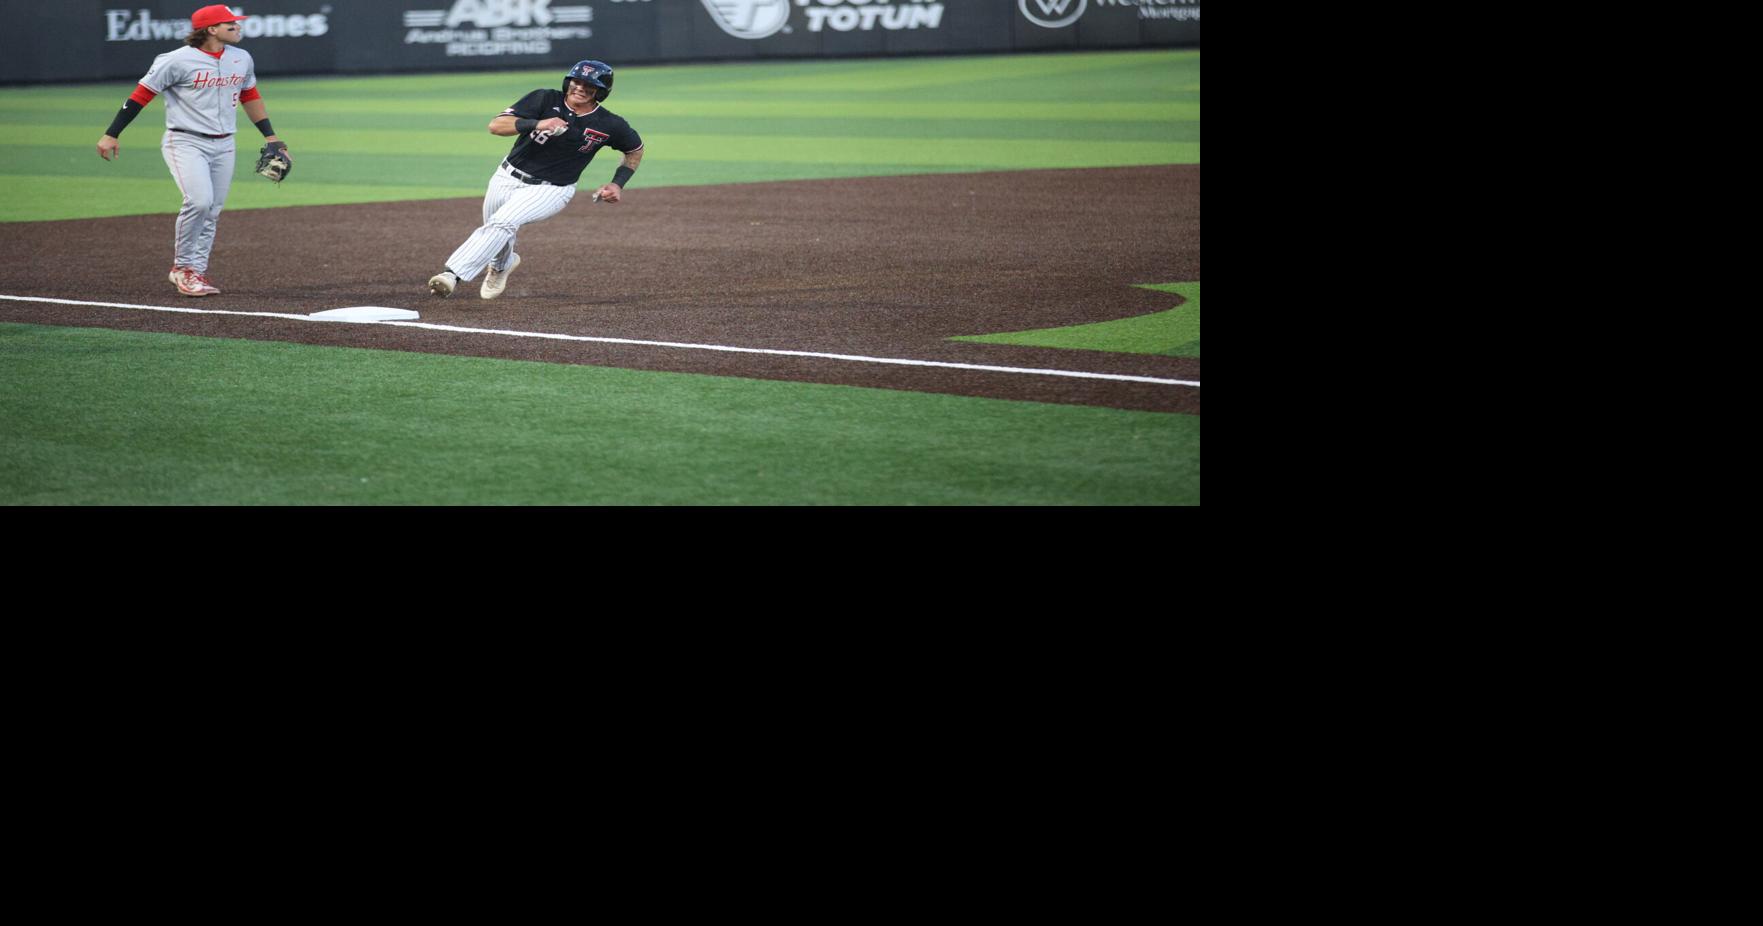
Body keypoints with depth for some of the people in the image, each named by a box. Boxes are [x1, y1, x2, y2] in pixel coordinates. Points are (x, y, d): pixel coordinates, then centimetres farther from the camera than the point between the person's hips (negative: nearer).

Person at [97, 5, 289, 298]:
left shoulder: (241, 59, 7)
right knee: (199, 201, -22)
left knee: (211, 213, 5)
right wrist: (111, 135, -8)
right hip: (186, 142, -6)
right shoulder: (178, 61, -12)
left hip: (223, 146, 6)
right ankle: (183, 266, -4)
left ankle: (196, 272, 16)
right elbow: (140, 95, -7)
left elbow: (250, 97, 23)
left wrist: (271, 139, 20)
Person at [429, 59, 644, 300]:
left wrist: (618, 184, -5)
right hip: (508, 178, 3)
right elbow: (496, 126, -23)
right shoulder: (545, 100, -15)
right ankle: (502, 263, 56)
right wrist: (536, 124, -40)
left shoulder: (609, 125, -11)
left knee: (502, 224, -27)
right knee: (495, 235, 20)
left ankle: (453, 274, -32)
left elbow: (635, 149, 10)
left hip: (551, 190, -3)